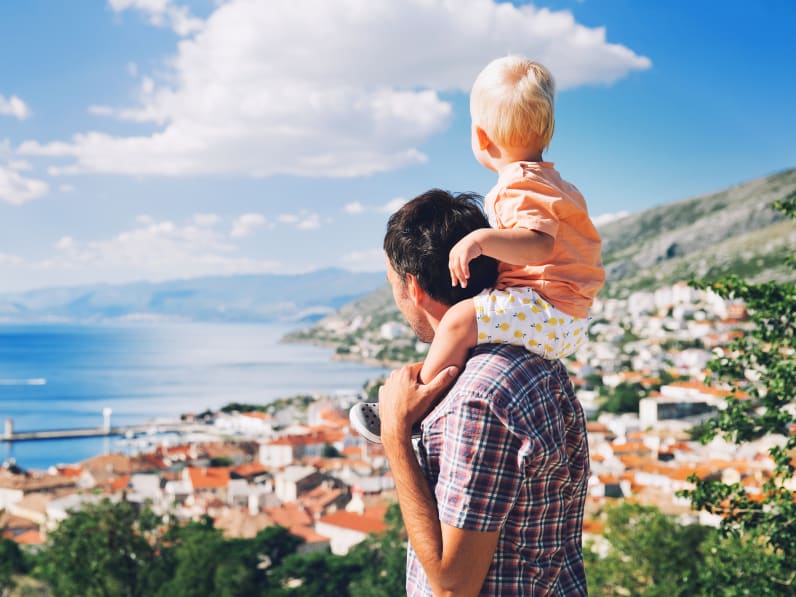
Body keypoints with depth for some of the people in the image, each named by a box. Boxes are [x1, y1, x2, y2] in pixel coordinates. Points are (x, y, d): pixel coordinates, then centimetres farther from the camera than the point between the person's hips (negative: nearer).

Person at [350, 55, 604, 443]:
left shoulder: (520, 187, -17)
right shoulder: (545, 180, 18)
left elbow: (539, 245, -34)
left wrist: (482, 239, -43)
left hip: (548, 313, -12)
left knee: (461, 319, -24)